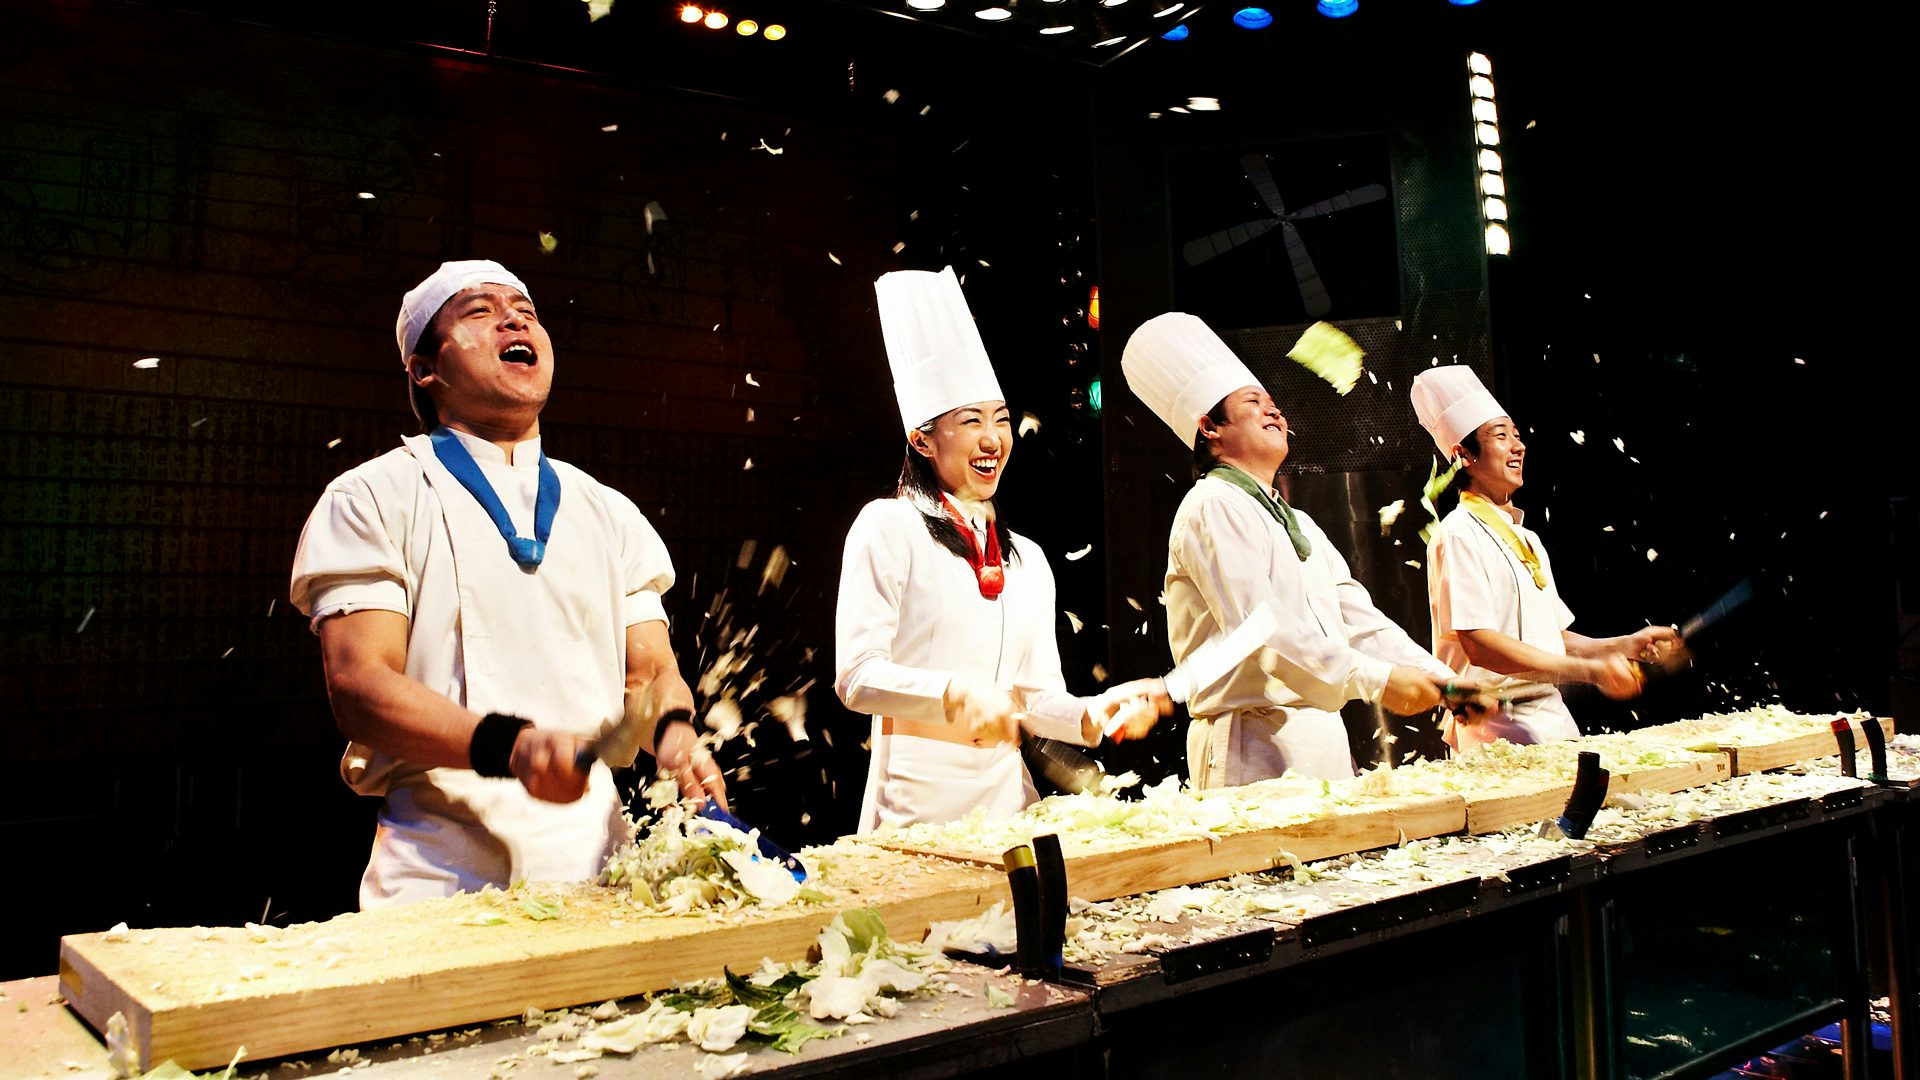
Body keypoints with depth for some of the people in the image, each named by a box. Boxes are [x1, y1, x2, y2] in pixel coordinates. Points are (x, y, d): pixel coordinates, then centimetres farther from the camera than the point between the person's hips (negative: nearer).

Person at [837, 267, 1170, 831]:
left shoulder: (1027, 559, 13)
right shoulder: (889, 526, -5)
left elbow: (1040, 697, 10)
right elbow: (856, 676, -12)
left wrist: (1095, 713, -10)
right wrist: (956, 692, -26)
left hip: (1006, 792, 5)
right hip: (918, 797, -5)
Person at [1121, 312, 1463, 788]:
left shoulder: (1299, 523, 22)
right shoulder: (1213, 507, -8)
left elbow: (1358, 619, 17)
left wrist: (1444, 681, 4)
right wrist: (1376, 680, -20)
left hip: (1323, 737, 9)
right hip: (1256, 746, -9)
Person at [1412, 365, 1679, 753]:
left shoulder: (1526, 538, 17)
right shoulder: (1459, 534, -11)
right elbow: (1479, 645, -20)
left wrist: (1626, 645, 6)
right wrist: (1591, 670, -20)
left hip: (1553, 717, 8)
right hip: (1500, 725, -8)